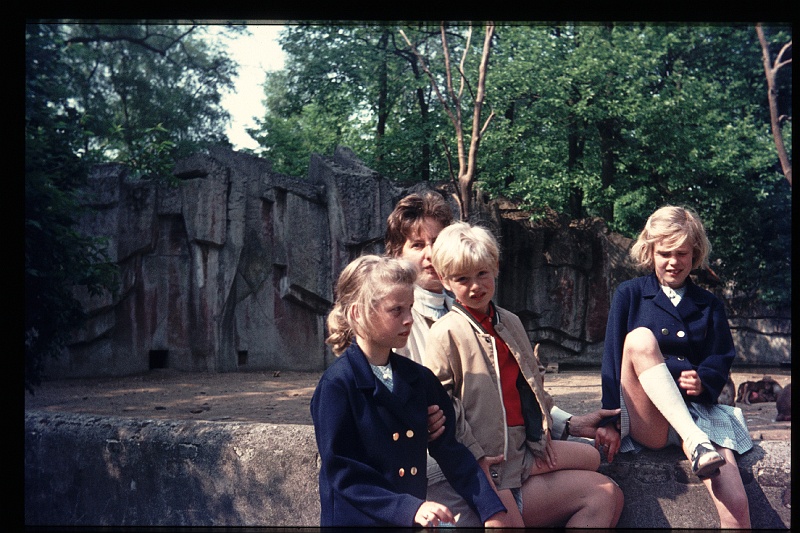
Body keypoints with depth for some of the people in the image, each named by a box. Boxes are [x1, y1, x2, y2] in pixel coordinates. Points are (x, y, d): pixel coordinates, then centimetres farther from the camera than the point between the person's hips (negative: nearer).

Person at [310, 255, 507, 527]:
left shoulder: (420, 378, 6)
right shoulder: (336, 385, -12)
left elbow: (451, 451, 6)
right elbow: (341, 473, -16)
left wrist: (493, 512, -3)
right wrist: (409, 508, -24)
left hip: (413, 521, 5)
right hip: (357, 519, -5)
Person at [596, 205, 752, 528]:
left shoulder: (709, 305, 19)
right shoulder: (630, 295, 10)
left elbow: (722, 360, 11)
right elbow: (612, 358, 0)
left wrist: (704, 380, -13)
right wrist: (609, 420, -12)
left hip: (698, 412, 2)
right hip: (645, 418, -1)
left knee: (736, 506, -29)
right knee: (641, 338, -33)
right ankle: (696, 442, -43)